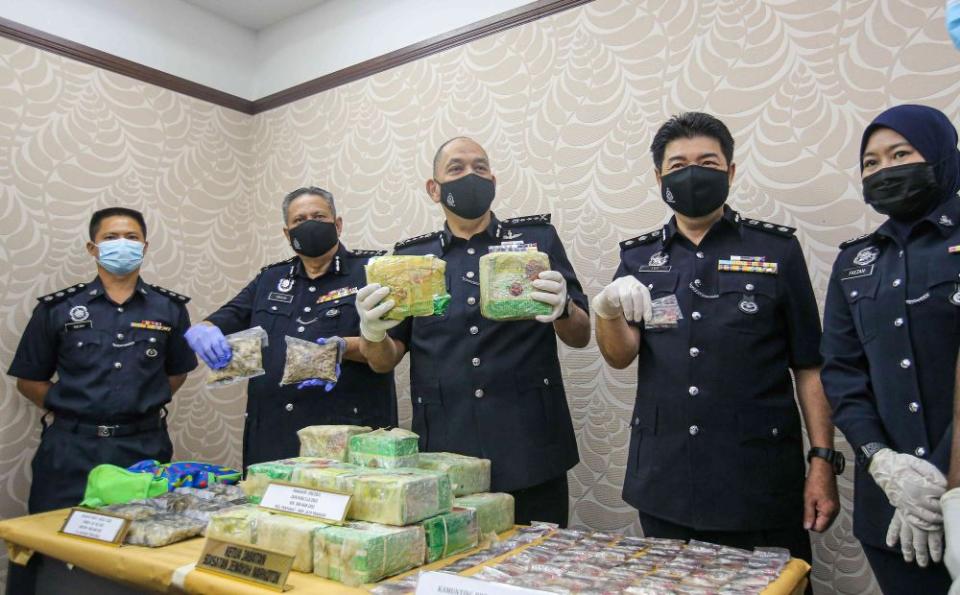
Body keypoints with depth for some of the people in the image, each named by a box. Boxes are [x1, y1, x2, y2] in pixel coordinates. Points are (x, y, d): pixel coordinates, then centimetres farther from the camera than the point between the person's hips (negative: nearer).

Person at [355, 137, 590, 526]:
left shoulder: (537, 238, 4)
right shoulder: (411, 257, 8)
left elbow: (581, 337, 3)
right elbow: (385, 361, 8)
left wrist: (562, 309, -19)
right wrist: (373, 334, -15)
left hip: (531, 454, -1)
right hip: (443, 459, 1)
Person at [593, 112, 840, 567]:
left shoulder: (777, 249, 0)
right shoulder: (638, 257, 6)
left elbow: (809, 365, 1)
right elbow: (621, 357, -5)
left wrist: (822, 460, -6)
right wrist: (607, 313, -25)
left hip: (759, 478, -2)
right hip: (663, 479, 2)